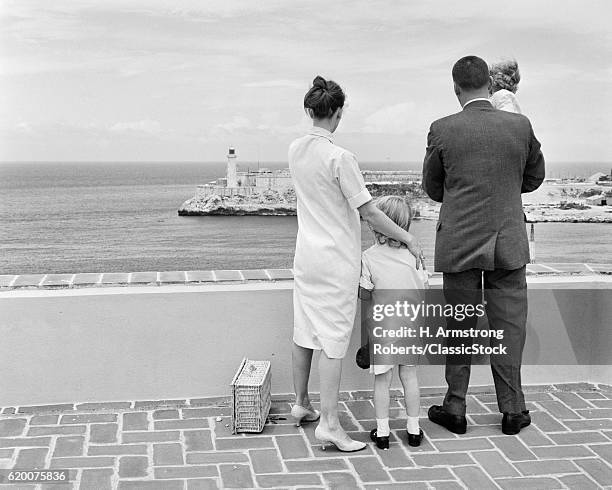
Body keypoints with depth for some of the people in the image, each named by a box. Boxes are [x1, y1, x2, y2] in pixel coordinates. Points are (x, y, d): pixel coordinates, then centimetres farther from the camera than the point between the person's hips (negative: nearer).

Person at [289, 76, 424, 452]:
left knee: (305, 331, 17)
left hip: (307, 253, 7)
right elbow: (369, 213, -17)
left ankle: (302, 404, 31)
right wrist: (408, 239, -7)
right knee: (334, 338, -3)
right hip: (337, 259, -7)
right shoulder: (340, 158, -19)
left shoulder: (296, 151, 2)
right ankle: (330, 423, -1)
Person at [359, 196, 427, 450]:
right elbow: (422, 288, 1)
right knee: (409, 376, 13)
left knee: (382, 380, 7)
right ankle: (413, 429, 21)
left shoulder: (369, 257, -12)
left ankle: (382, 432, 12)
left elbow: (365, 294, -9)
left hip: (382, 326, -2)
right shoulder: (413, 253, -4)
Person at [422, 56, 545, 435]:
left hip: (459, 244, -1)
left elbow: (432, 188, 4)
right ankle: (513, 410, 18)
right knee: (509, 327, 10)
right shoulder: (520, 126, -3)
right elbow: (535, 177, 11)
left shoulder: (442, 130, -8)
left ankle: (455, 408, 19)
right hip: (509, 244, 1)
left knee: (459, 328, 10)